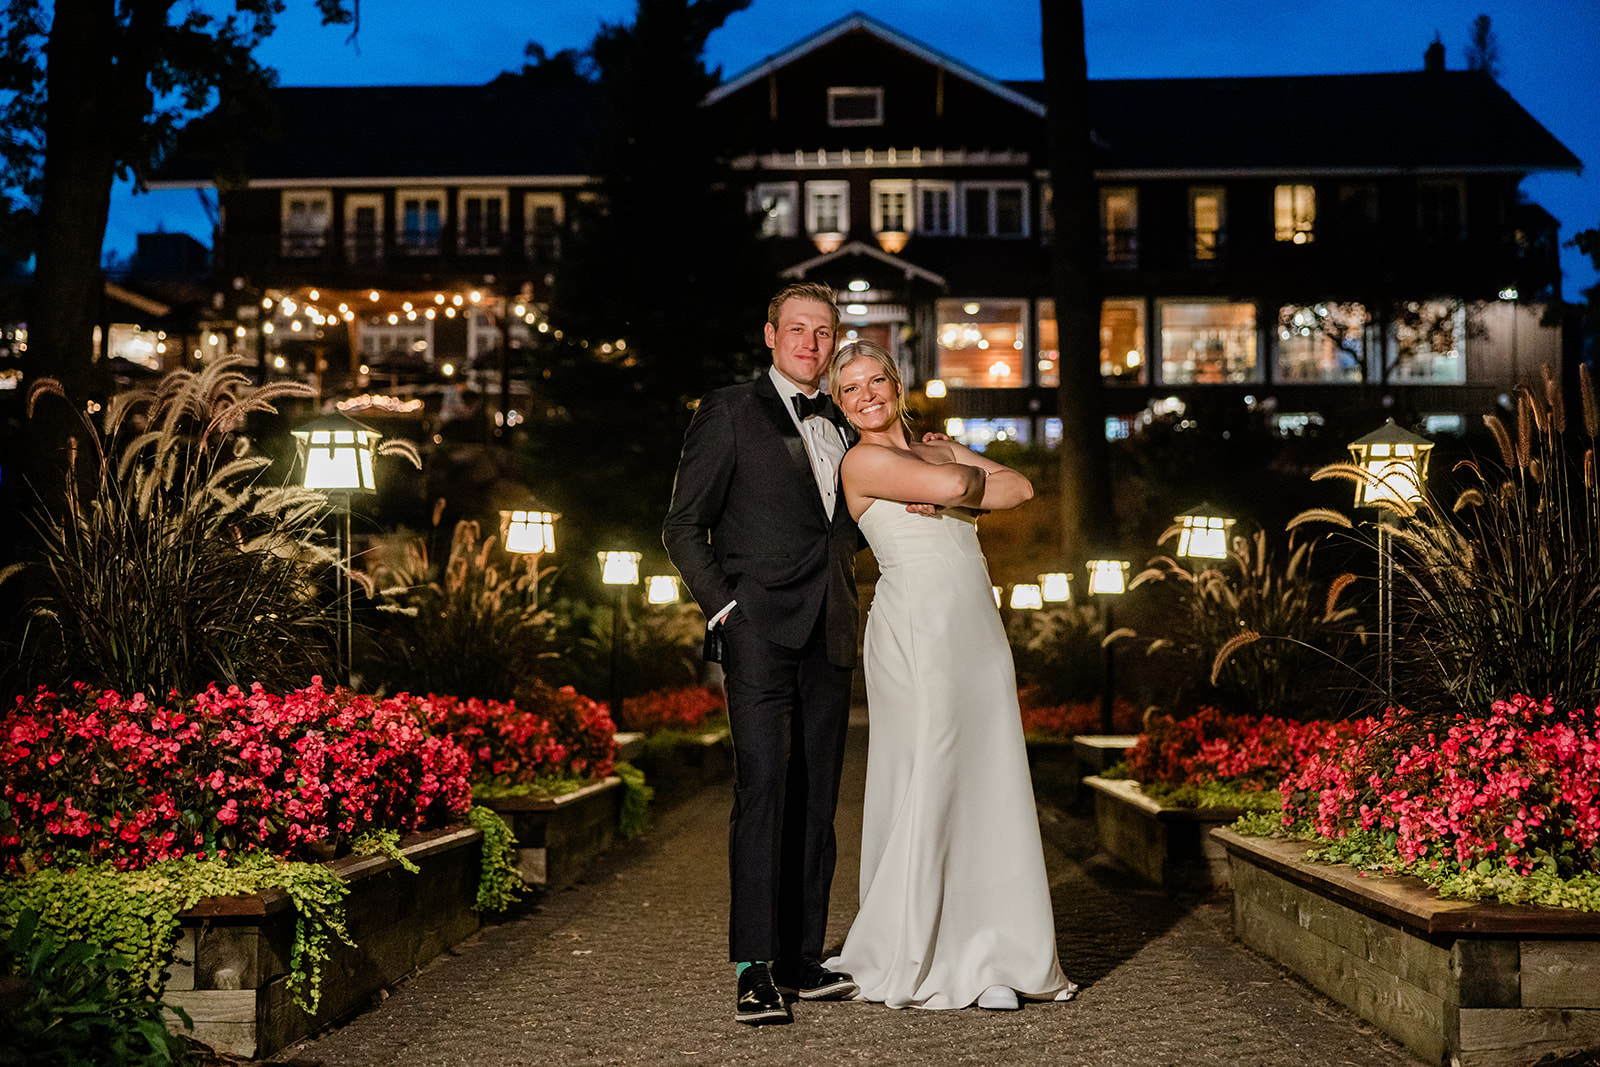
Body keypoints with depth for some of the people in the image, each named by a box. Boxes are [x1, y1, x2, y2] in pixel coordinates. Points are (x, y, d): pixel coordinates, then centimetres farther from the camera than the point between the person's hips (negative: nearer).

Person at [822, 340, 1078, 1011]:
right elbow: (951, 487, -15)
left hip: (977, 628, 6)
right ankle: (911, 962, 4)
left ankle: (984, 959, 9)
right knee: (927, 782, -7)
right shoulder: (863, 462, -1)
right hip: (916, 628, -6)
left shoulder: (940, 450, 20)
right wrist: (965, 479, 5)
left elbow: (1020, 488, 8)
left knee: (988, 785, 3)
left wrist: (956, 486, -3)